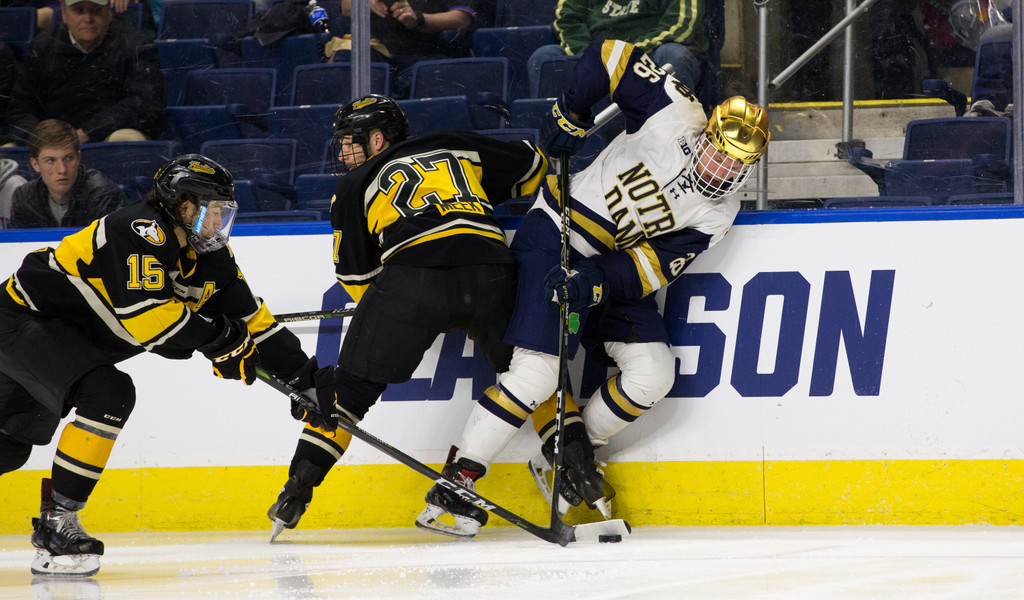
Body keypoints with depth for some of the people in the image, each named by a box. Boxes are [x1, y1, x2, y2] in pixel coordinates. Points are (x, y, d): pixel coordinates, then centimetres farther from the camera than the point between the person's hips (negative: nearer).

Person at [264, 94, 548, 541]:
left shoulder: (357, 186, 23)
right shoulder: (459, 148, 28)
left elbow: (355, 277, 21)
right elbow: (532, 167, 33)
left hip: (413, 275, -2)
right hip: (490, 271, 2)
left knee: (353, 386, 9)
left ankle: (300, 484, 4)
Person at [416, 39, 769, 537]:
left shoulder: (717, 213, -3)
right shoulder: (678, 117, -17)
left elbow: (653, 268, -11)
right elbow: (611, 55, -10)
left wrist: (598, 281, -27)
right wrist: (571, 113, -11)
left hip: (615, 267, 6)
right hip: (556, 237, -6)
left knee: (653, 374, -6)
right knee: (538, 372, -18)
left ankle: (571, 453, 13)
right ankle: (457, 481, -14)